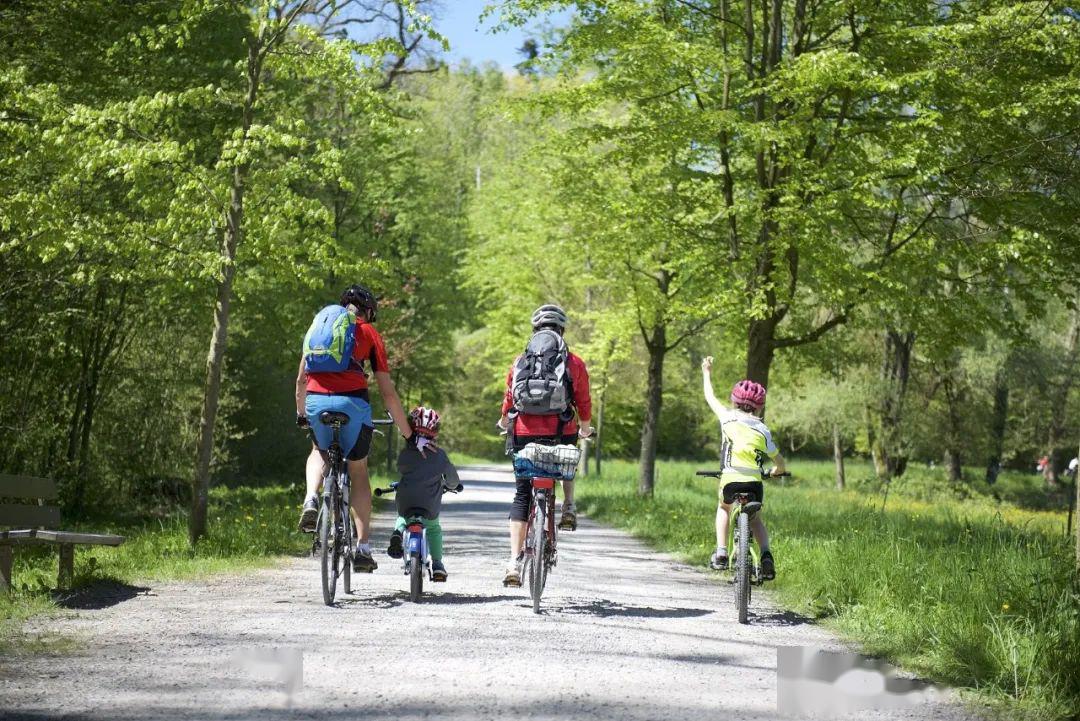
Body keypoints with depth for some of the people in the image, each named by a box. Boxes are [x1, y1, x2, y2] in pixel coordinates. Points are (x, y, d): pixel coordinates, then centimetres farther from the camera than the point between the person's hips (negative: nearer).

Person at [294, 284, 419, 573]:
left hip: (316, 400, 2)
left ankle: (311, 501, 5)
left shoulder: (320, 324, 23)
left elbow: (301, 379, 25)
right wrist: (408, 434, 19)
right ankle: (363, 549, 13)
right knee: (358, 471, 17)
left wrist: (300, 414, 40)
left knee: (319, 452, 33)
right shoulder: (369, 333, 15)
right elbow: (388, 393, 12)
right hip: (352, 401, -2)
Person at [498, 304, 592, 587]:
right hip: (561, 433, -1)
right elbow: (584, 402, 9)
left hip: (524, 434, 1)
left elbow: (509, 399, 17)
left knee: (521, 496, 8)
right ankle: (568, 506, 17)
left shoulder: (519, 361, 9)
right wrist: (585, 428, 30)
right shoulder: (574, 363, 3)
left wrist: (504, 422, 39)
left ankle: (514, 562, -2)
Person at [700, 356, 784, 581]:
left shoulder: (728, 417, 9)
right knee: (755, 519, 29)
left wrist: (707, 374, 41)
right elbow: (780, 463, 17)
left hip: (730, 480, -1)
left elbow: (710, 397, 26)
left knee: (723, 509, 32)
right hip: (755, 482, 1)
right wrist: (773, 471, 40)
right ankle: (765, 554, 3)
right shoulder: (763, 430, 13)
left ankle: (721, 554, 17)